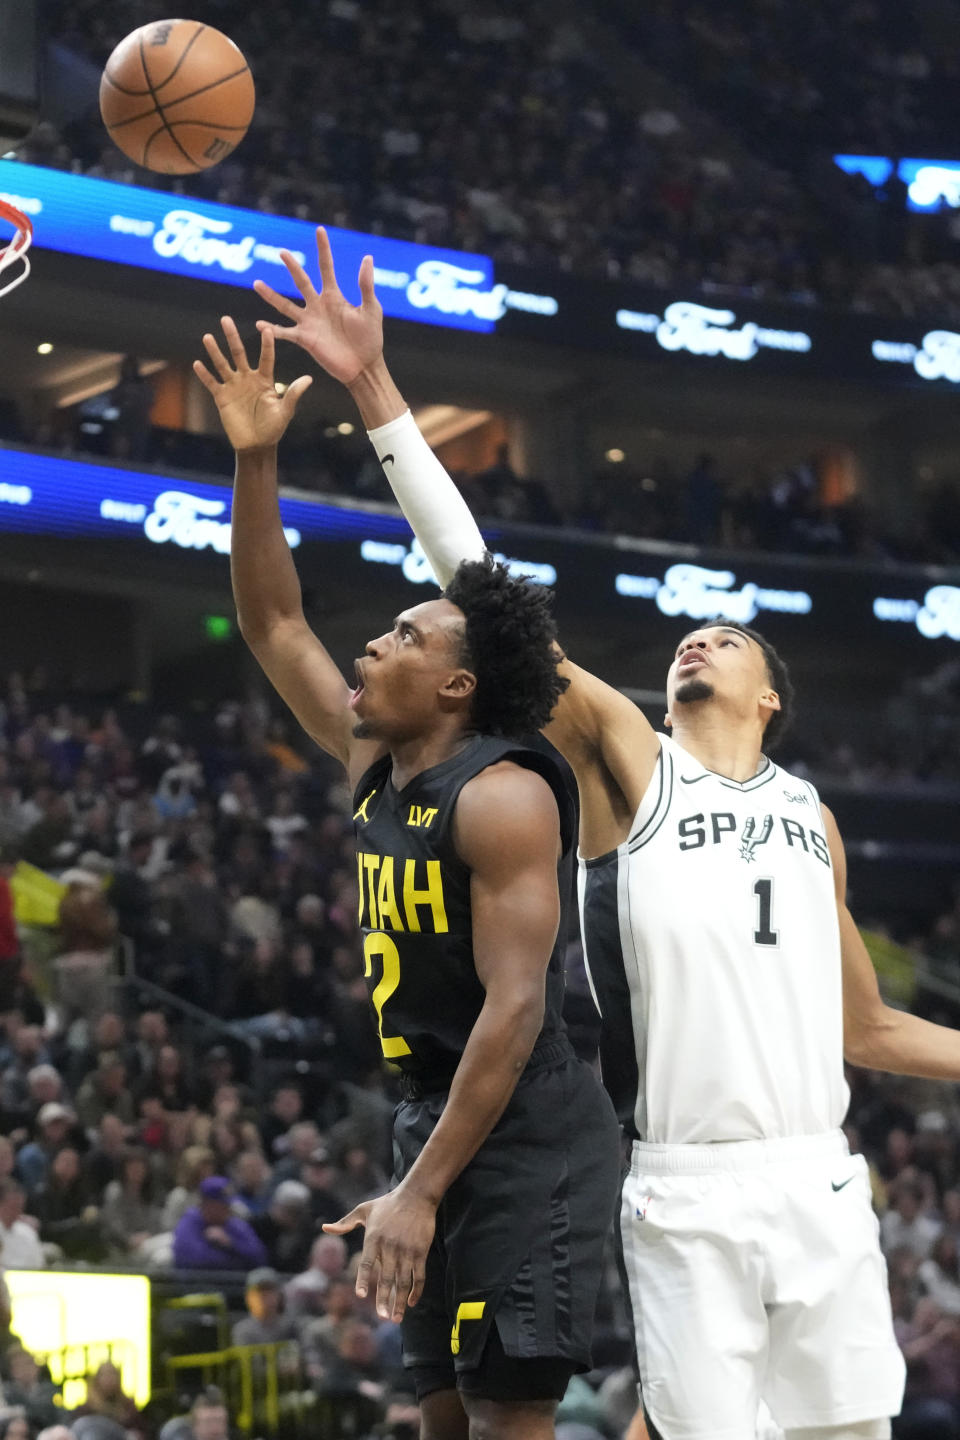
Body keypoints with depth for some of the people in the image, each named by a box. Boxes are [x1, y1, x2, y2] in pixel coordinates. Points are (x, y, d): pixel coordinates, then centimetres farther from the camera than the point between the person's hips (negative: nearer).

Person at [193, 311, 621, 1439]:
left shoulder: (501, 797, -15)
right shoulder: (372, 768, 10)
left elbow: (514, 1007, -21)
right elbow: (272, 625, 18)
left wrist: (419, 1194, -24)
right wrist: (254, 464, 7)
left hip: (527, 1136, -9)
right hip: (437, 1120, 9)